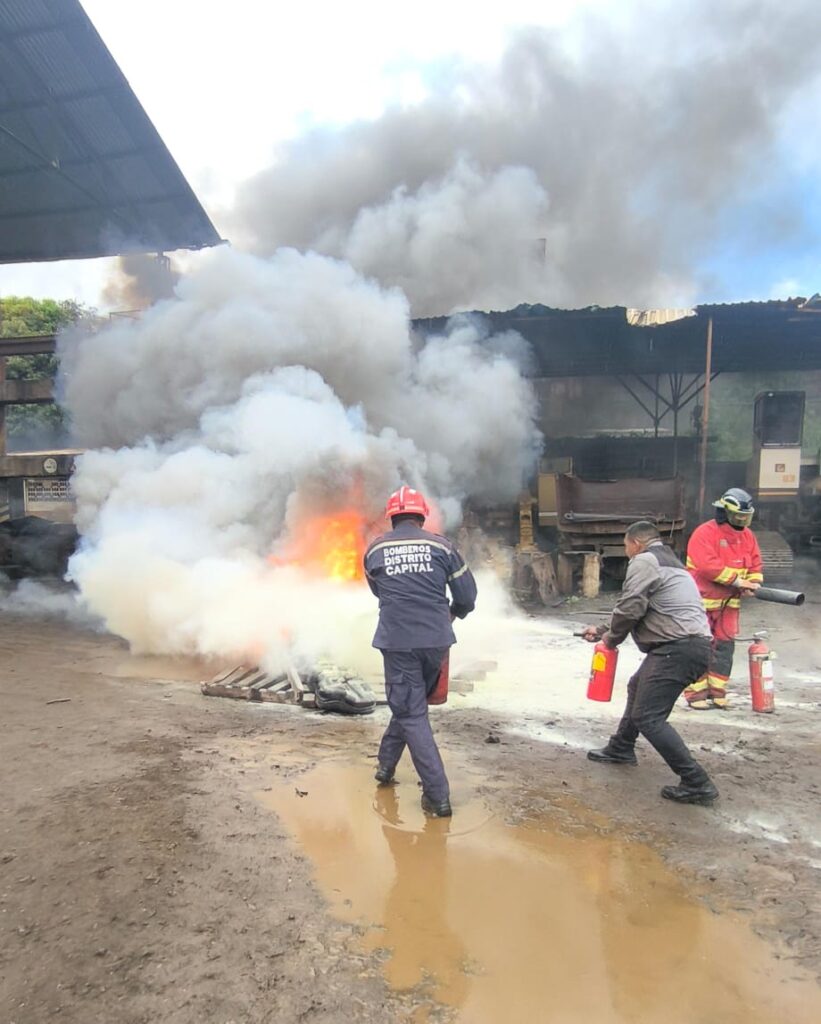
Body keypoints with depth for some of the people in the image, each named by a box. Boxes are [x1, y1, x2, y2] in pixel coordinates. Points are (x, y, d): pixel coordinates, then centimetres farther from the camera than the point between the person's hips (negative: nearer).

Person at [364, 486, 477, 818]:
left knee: (411, 713, 5)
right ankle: (387, 763, 35)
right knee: (409, 701, 22)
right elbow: (467, 594, 5)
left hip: (397, 641, -1)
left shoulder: (375, 549, 5)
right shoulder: (440, 545, 2)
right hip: (436, 640, 2)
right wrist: (454, 613, 26)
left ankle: (437, 796, 3)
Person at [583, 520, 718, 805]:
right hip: (691, 644, 11)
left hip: (678, 648, -11)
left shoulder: (644, 561, -7)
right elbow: (641, 611, 31)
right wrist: (602, 630, 33)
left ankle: (696, 784, -6)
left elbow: (630, 609, -16)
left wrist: (611, 638, 3)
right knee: (638, 686, 27)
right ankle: (621, 749, 41)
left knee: (647, 716, -9)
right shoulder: (667, 562, 26)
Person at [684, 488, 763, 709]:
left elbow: (755, 564, 12)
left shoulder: (747, 536, 9)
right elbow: (708, 565, -25)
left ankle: (717, 692, 20)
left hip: (729, 602, 7)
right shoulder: (704, 533, -15)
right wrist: (738, 581, -23)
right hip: (703, 601, -7)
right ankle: (696, 694, 7)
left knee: (724, 647, 10)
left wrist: (753, 583, -9)